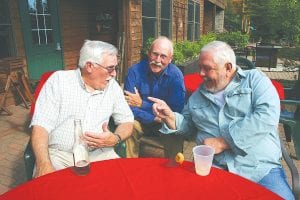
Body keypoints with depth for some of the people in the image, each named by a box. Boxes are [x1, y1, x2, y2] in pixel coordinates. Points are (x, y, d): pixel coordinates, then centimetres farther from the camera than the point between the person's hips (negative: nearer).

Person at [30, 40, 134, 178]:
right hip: (59, 155, -2)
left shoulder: (112, 86, 6)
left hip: (98, 154, 3)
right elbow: (41, 125, -8)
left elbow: (127, 121, 11)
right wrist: (44, 166, -23)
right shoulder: (59, 80, -3)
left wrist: (115, 139, -11)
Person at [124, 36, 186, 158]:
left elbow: (176, 110, -18)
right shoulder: (135, 71, -11)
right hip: (141, 120, 0)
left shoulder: (176, 75, -11)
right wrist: (154, 118, -29)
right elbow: (128, 107, -16)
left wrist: (142, 103, -22)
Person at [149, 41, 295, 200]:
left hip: (261, 168, -1)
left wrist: (223, 142, -14)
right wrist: (170, 117, 3)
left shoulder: (255, 79, 4)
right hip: (214, 168, 2)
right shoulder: (197, 95, 17)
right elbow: (186, 124, 26)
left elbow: (267, 116, -12)